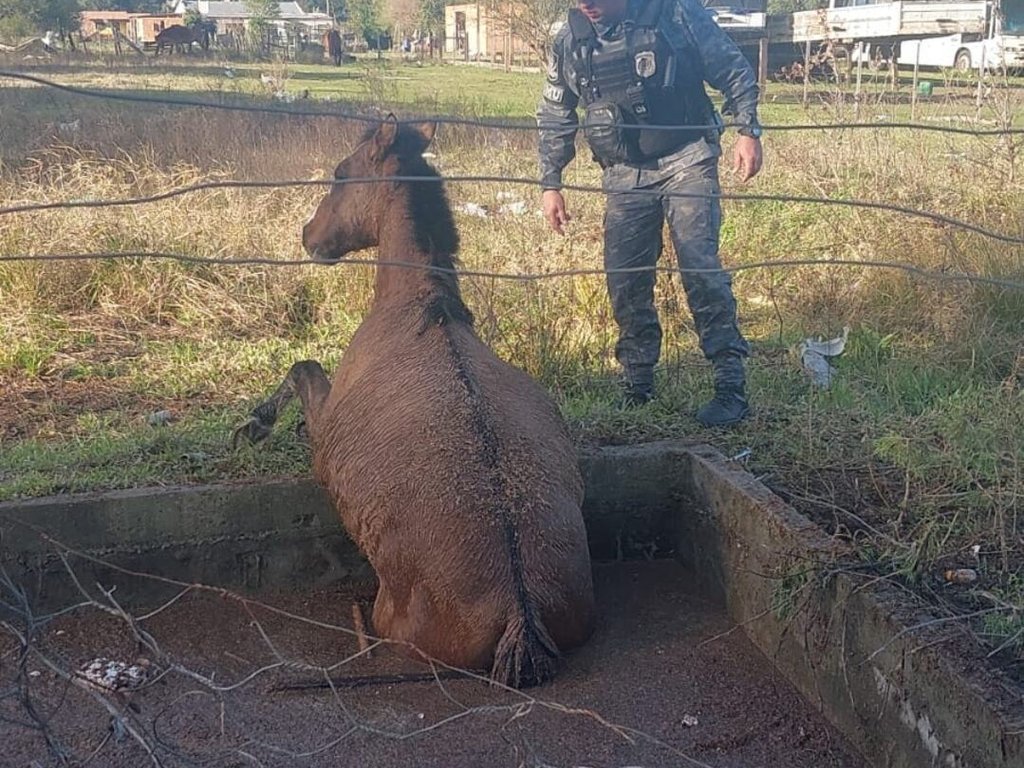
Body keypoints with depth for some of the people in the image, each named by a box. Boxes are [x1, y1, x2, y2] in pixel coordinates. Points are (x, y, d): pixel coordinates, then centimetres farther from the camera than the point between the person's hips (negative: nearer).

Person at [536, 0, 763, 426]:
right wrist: (550, 184, 12)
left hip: (685, 160, -4)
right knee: (624, 280, 2)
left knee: (700, 265, -14)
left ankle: (731, 386, -11)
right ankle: (638, 385, 18)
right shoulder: (569, 41, 3)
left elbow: (734, 71, 1)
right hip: (624, 174, 4)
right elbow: (555, 118, 15)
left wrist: (749, 131, -8)